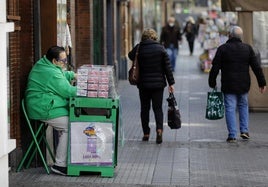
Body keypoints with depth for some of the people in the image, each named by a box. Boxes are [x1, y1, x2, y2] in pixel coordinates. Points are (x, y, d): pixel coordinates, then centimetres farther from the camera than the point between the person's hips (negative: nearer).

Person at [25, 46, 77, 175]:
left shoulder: (43, 64, 14)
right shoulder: (51, 73, -20)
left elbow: (62, 75, 33)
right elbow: (67, 91, -18)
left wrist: (72, 75, 17)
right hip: (45, 110, -11)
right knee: (69, 127, -19)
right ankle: (60, 165, -17)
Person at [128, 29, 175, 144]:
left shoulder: (139, 48, -6)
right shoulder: (160, 49, -4)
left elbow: (130, 56, 16)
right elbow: (167, 67, -2)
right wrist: (171, 83, 3)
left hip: (143, 84, 0)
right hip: (158, 84, 0)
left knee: (145, 108, 11)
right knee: (157, 108, 6)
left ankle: (146, 133, 13)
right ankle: (159, 129, -15)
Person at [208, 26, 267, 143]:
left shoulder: (222, 49, -5)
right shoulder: (248, 49, 3)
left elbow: (215, 68, -5)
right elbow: (256, 67, 4)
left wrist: (212, 83, 5)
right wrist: (262, 83, 9)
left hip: (228, 86, -3)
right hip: (244, 85, 3)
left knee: (230, 108, 0)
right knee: (243, 106, 20)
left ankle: (232, 135, -3)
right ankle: (244, 131, 13)